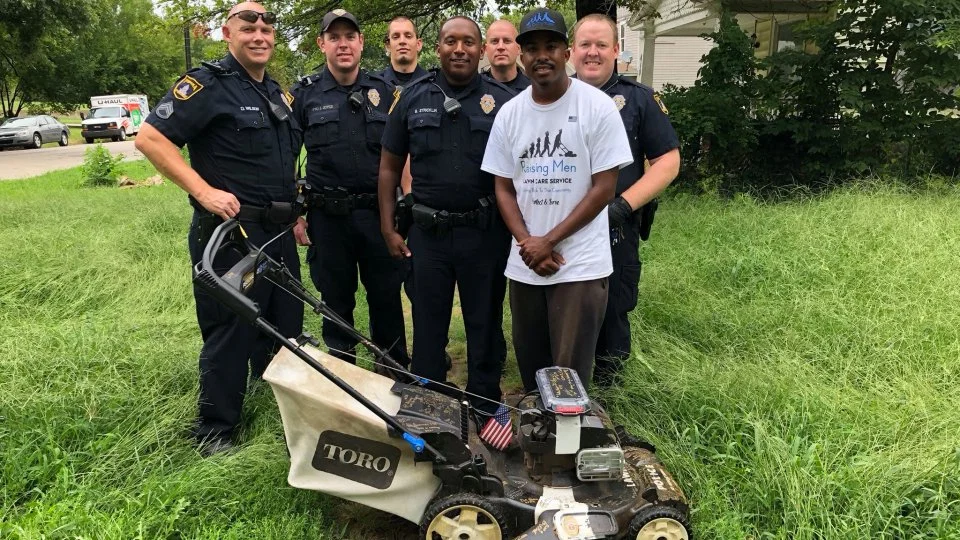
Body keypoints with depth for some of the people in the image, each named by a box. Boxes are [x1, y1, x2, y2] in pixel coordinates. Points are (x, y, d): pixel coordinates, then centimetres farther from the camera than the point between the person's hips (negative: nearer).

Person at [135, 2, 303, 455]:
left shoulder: (276, 92, 16)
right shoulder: (208, 85, -9)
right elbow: (150, 138, -16)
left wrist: (293, 210, 20)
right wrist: (204, 191, -22)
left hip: (279, 235, 8)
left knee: (286, 329, 17)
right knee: (230, 335, 1)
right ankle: (215, 431, 18)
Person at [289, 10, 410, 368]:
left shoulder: (383, 90, 7)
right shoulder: (305, 94, 2)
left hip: (378, 213, 1)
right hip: (327, 216, -1)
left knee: (387, 296, 7)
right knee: (336, 300, 9)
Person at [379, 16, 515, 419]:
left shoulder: (503, 101, -1)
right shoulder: (413, 98, 4)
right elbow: (389, 167, 8)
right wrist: (388, 229, 3)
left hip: (486, 233, -1)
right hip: (428, 233, 2)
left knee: (485, 323, 11)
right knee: (428, 324, 12)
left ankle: (485, 407, 28)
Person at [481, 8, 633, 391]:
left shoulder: (597, 106, -6)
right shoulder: (509, 114, 6)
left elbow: (604, 188, -8)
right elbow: (504, 189, 8)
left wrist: (548, 241, -11)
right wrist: (527, 243, -8)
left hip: (581, 266, -4)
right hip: (524, 265, 4)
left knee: (570, 372, 0)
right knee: (529, 364, 15)